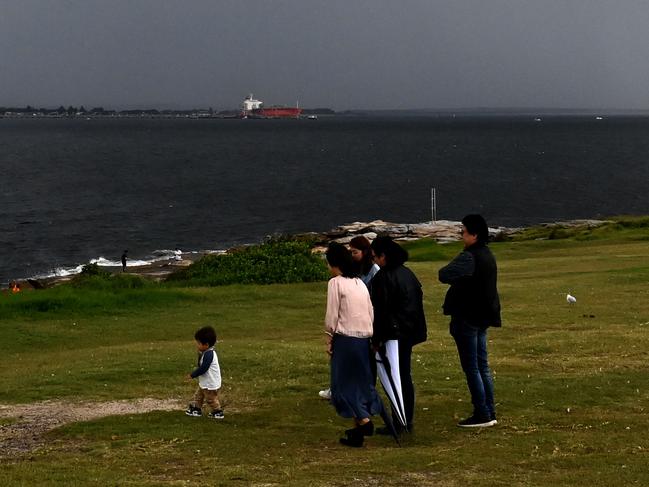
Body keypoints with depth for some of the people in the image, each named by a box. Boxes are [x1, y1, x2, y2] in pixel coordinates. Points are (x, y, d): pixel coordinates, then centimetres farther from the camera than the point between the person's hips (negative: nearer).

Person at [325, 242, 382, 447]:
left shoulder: (335, 283, -9)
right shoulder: (360, 282, 11)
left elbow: (332, 315, -10)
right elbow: (371, 314, 12)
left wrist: (329, 338, 0)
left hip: (345, 338, -7)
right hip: (364, 338, 7)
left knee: (343, 384, 0)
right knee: (361, 382, 13)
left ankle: (364, 420, -16)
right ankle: (358, 429, 16)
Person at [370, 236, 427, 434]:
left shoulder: (383, 277, -16)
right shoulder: (408, 273, 10)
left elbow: (380, 311, -16)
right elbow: (418, 300, 16)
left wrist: (376, 340, -12)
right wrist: (417, 331, 21)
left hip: (394, 334, -8)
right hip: (410, 332, 8)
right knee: (405, 376, 15)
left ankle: (397, 423, -1)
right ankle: (407, 420, 20)